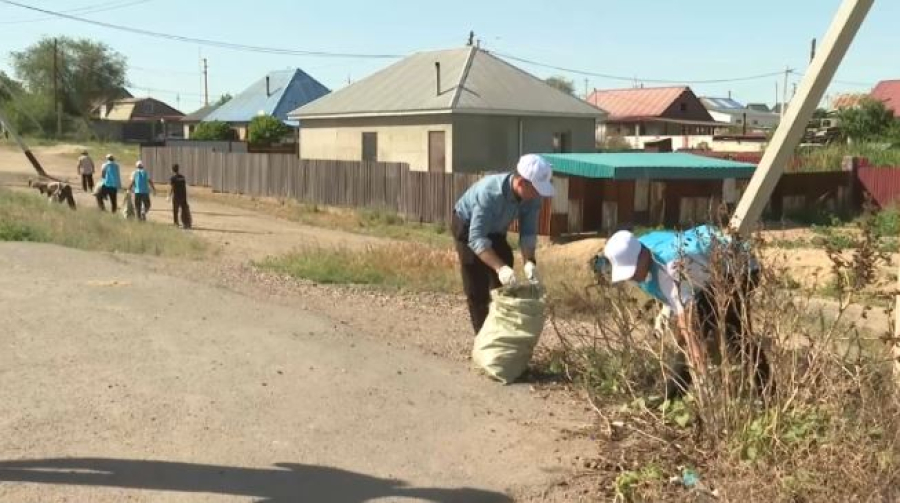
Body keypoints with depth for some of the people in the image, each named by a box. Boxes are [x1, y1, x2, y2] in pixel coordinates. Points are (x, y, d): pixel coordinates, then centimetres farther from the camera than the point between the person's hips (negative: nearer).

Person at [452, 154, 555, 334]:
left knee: (503, 286, 9)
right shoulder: (489, 192, -42)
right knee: (477, 289, -7)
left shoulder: (532, 197, -25)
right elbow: (476, 238, -46)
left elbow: (528, 232, -17)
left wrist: (529, 261, -35)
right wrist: (500, 267, -57)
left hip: (495, 230, 6)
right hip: (467, 227, -6)